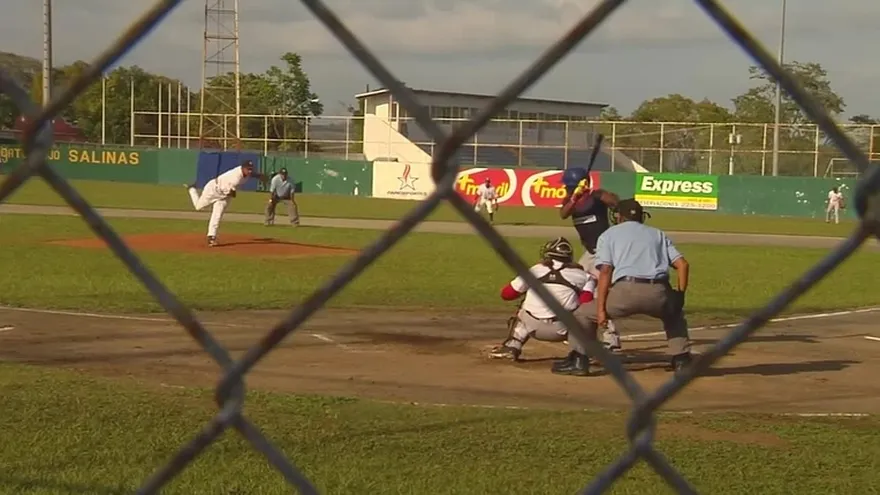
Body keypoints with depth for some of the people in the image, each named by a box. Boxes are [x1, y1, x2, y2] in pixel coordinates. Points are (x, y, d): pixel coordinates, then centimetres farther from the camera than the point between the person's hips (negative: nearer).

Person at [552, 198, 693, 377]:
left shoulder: (609, 234, 20)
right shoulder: (658, 234, 29)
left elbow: (605, 271, 4)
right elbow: (683, 264, 15)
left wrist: (600, 308, 0)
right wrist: (680, 297, 23)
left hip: (626, 290, -3)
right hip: (659, 294, 3)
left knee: (583, 314, 20)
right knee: (674, 314, 37)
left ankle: (578, 360, 7)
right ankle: (682, 360, 23)